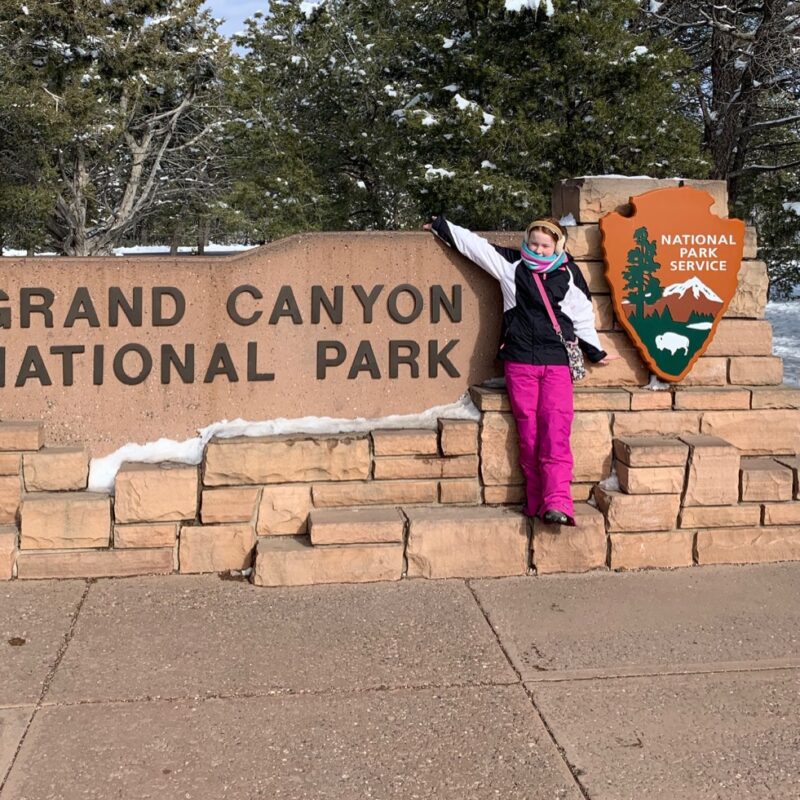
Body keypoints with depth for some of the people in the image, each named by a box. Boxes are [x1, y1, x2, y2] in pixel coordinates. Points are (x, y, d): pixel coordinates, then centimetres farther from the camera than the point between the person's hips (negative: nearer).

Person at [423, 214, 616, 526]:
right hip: (520, 361, 1)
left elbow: (583, 318, 18)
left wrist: (595, 353, 24)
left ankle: (557, 503, -20)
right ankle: (536, 501, 4)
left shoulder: (569, 275, 9)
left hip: (557, 362, -1)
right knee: (528, 430, -1)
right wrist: (440, 226, 21)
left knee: (556, 430, -13)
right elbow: (473, 243, 15)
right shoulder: (511, 264, 9)